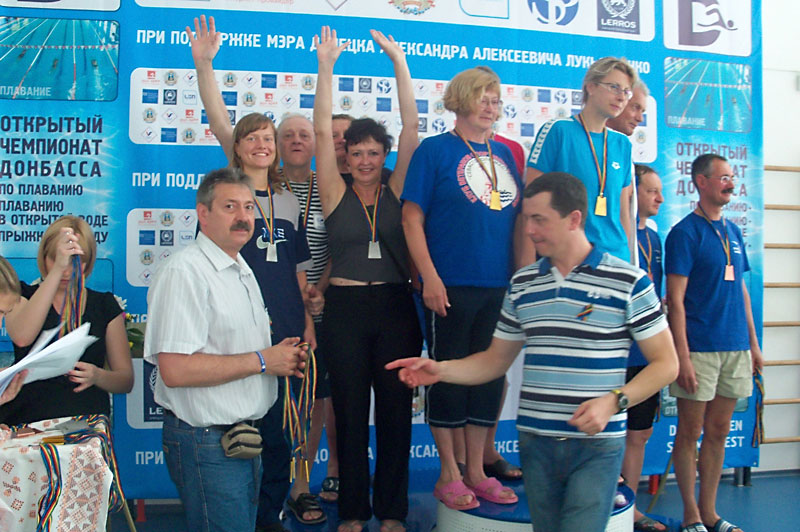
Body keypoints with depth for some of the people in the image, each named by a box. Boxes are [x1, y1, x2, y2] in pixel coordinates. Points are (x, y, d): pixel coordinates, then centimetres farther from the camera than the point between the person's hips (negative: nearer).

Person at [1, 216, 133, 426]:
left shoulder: (105, 305, 11)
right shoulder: (23, 296, 10)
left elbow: (126, 380, 10)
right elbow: (22, 337, -15)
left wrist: (98, 376, -12)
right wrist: (57, 268, -17)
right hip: (27, 423, 0)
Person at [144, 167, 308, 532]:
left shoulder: (242, 271, 15)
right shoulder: (184, 272, -17)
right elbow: (175, 370, -26)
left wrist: (282, 358, 3)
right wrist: (261, 361, -19)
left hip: (246, 437, 9)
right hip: (207, 443, -9)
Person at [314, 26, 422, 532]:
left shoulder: (396, 191, 6)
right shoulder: (336, 194, 4)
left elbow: (411, 127, 0)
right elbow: (323, 131, -3)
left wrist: (399, 62, -3)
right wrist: (326, 67, -7)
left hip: (396, 308, 1)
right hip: (346, 309, -1)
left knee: (395, 411, 7)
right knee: (350, 413, 7)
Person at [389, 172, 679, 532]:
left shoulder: (628, 282, -6)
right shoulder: (522, 284, 7)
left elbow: (666, 363, -4)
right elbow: (496, 360, 12)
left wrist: (613, 401, -18)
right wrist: (440, 370, -3)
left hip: (597, 446, -4)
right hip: (535, 442, 4)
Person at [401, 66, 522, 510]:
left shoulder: (504, 154, 14)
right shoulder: (435, 150, -2)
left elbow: (518, 217, 18)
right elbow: (412, 218, -7)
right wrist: (430, 277, -14)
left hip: (500, 287, 6)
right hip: (451, 287, -5)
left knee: (490, 375, 11)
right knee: (448, 375, 4)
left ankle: (476, 471, 25)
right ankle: (449, 475, 19)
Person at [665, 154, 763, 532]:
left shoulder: (732, 231, 13)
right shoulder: (685, 232, -7)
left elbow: (741, 289, 19)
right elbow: (675, 299, -12)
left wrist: (753, 342, 14)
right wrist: (683, 357, -17)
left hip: (735, 347, 7)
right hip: (699, 347, -7)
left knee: (718, 431, 12)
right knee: (691, 432, 3)